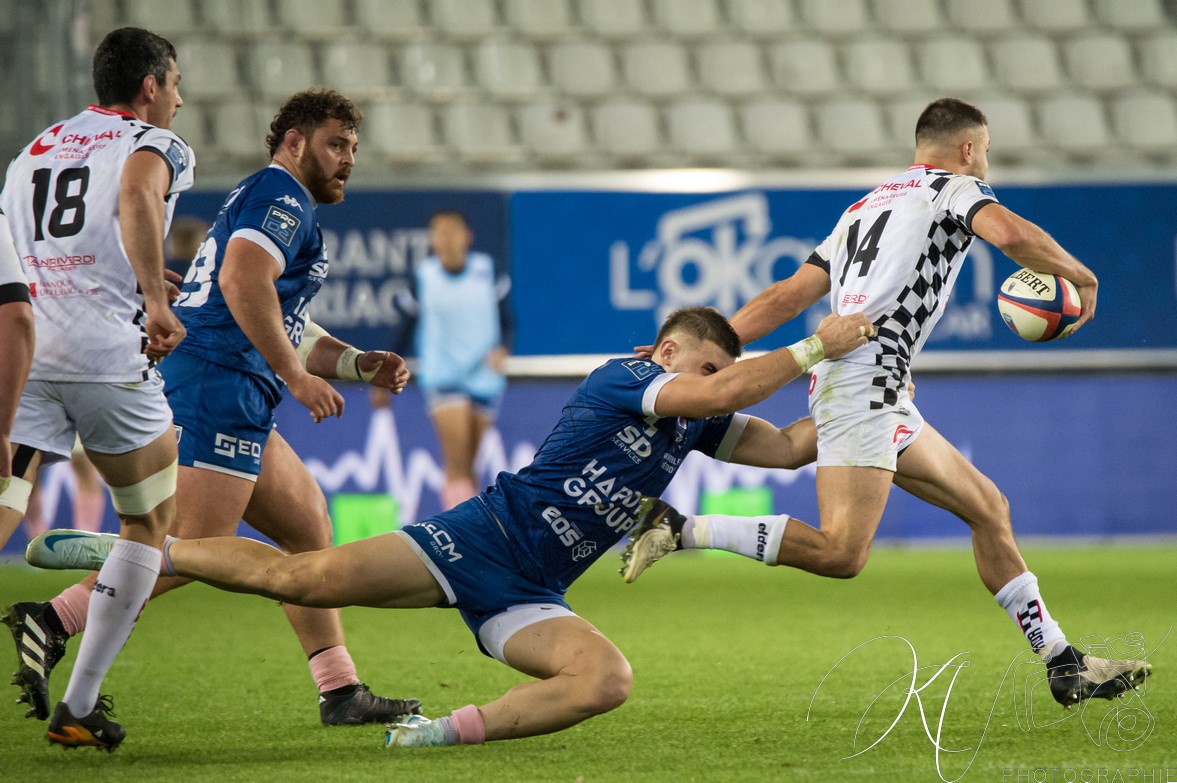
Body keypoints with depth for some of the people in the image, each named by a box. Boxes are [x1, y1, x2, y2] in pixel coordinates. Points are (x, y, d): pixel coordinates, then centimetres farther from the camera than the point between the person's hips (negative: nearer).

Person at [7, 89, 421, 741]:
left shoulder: (267, 202, 29)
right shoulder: (279, 195, -3)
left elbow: (285, 328, 34)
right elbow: (242, 281, -21)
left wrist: (362, 364, 21)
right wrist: (296, 376, -18)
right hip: (218, 383, -11)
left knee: (308, 528, 13)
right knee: (195, 545, -19)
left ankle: (340, 692, 12)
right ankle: (55, 621, -28)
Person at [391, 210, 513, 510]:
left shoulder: (488, 271, -1)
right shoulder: (422, 277, -1)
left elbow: (507, 321, 5)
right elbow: (405, 328, 9)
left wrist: (501, 349, -15)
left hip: (483, 375, 2)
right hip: (441, 376, -2)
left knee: (468, 466, 8)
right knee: (456, 461, -17)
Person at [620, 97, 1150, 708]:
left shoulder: (864, 207, 28)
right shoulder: (955, 189, 5)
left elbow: (784, 298, 20)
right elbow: (1010, 233, -17)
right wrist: (1081, 278, -1)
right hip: (863, 376, -10)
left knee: (989, 508, 12)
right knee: (841, 553, -21)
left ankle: (1064, 665, 13)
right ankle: (679, 529, -22)